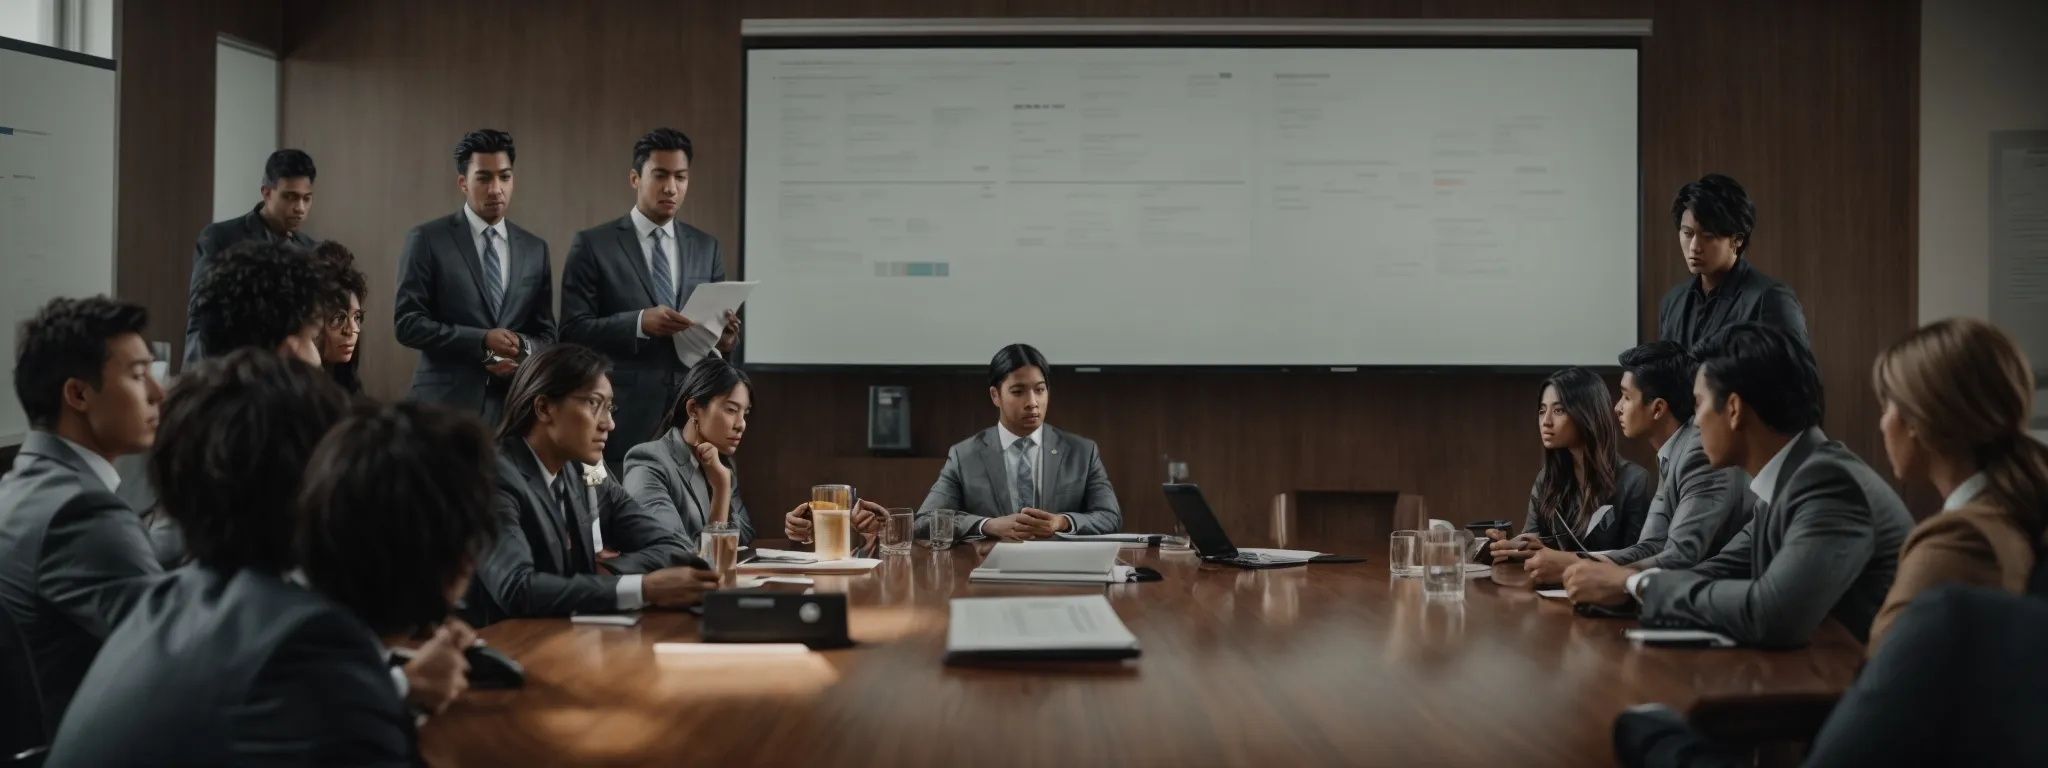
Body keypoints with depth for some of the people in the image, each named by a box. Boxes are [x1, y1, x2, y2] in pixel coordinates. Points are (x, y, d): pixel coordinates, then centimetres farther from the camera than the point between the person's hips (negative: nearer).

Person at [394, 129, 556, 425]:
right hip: (446, 404, -3)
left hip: (513, 404, 3)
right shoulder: (427, 240, 0)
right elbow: (407, 322, -6)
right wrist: (482, 340, -15)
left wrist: (523, 351, -9)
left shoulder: (535, 249, 11)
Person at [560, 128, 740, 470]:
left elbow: (718, 324, 14)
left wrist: (725, 337, -10)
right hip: (624, 419, -3)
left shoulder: (706, 247, 13)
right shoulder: (592, 246, 1)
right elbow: (572, 331, -6)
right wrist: (639, 322, -21)